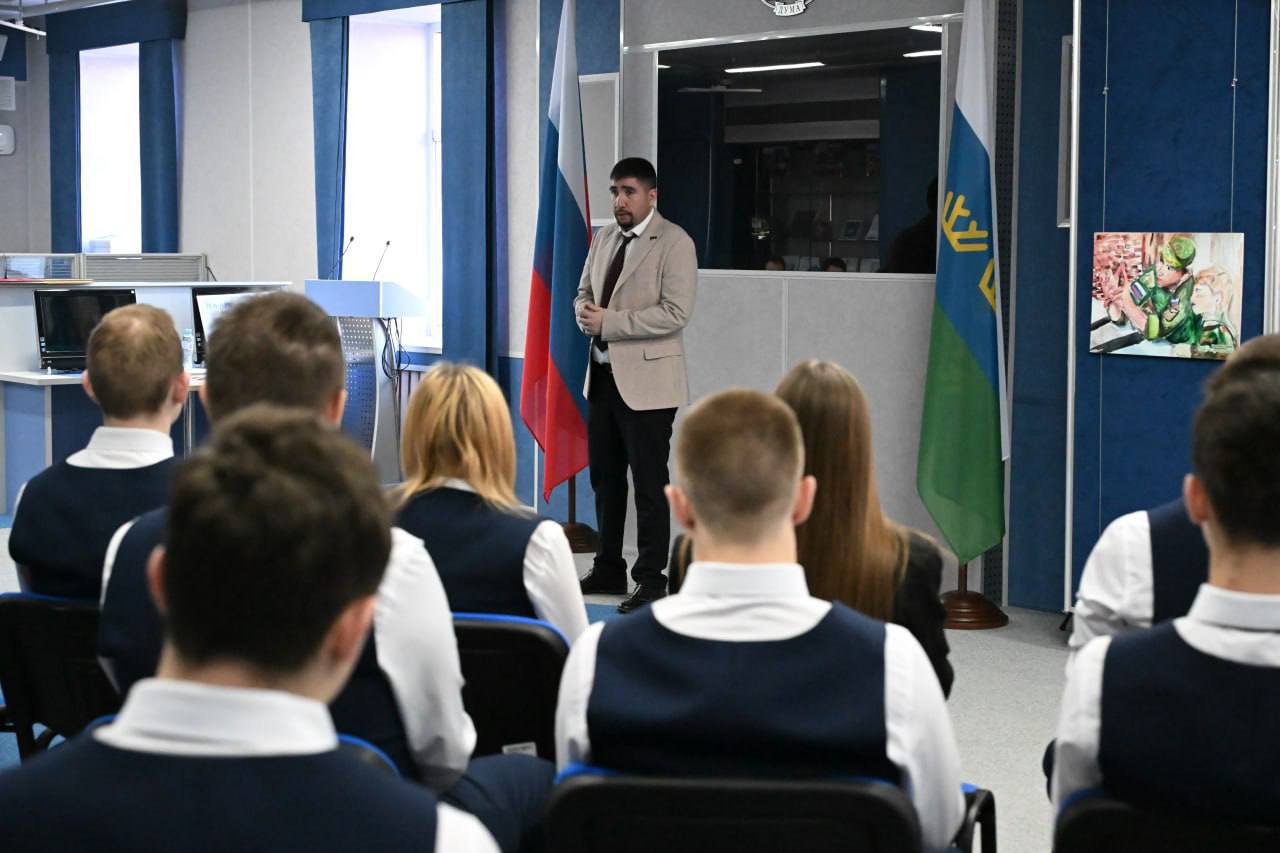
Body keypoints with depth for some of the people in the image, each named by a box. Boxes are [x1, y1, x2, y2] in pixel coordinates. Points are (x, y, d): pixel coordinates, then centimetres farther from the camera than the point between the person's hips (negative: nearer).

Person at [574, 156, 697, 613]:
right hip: (602, 374, 8)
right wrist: (584, 311, -4)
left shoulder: (674, 242, -10)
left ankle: (650, 580, 6)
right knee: (604, 477, 15)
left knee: (649, 483, -1)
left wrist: (608, 322, -20)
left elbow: (675, 312, -19)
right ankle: (608, 570, 26)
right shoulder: (603, 237, 12)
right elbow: (584, 291, 21)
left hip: (646, 379, -7)